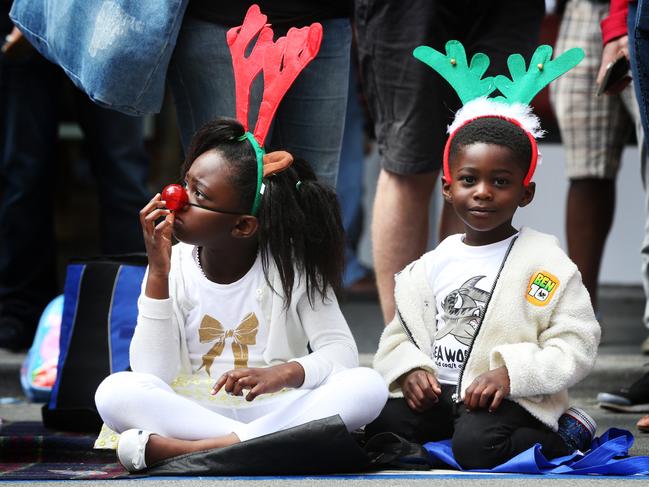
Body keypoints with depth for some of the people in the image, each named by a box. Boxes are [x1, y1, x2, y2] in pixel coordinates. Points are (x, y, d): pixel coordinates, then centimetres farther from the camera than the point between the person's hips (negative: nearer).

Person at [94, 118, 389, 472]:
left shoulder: (291, 265, -1)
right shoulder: (174, 267, 0)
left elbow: (341, 351, -11)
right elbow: (153, 375, -11)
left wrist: (285, 372, -32)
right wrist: (157, 274, -16)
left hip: (275, 408, 0)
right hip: (193, 412, 0)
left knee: (368, 386, -28)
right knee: (116, 392, -29)